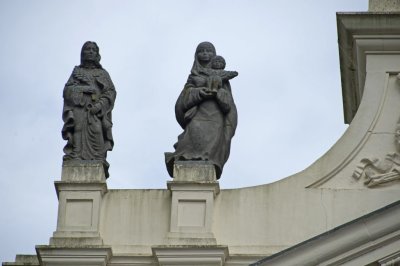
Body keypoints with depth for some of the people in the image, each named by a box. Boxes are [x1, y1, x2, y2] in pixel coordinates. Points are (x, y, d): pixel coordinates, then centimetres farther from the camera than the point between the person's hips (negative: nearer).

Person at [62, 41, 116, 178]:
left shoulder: (103, 73, 24)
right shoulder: (77, 71, 26)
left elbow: (111, 92, 10)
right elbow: (67, 90, 12)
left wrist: (100, 105, -9)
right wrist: (84, 88, -4)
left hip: (97, 111, 0)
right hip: (78, 109, 0)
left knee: (97, 136, -17)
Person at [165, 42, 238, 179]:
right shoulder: (193, 76, 24)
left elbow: (228, 100, 11)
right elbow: (185, 97, 10)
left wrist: (217, 92, -11)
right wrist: (199, 92, -10)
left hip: (216, 115, 1)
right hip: (198, 115, -1)